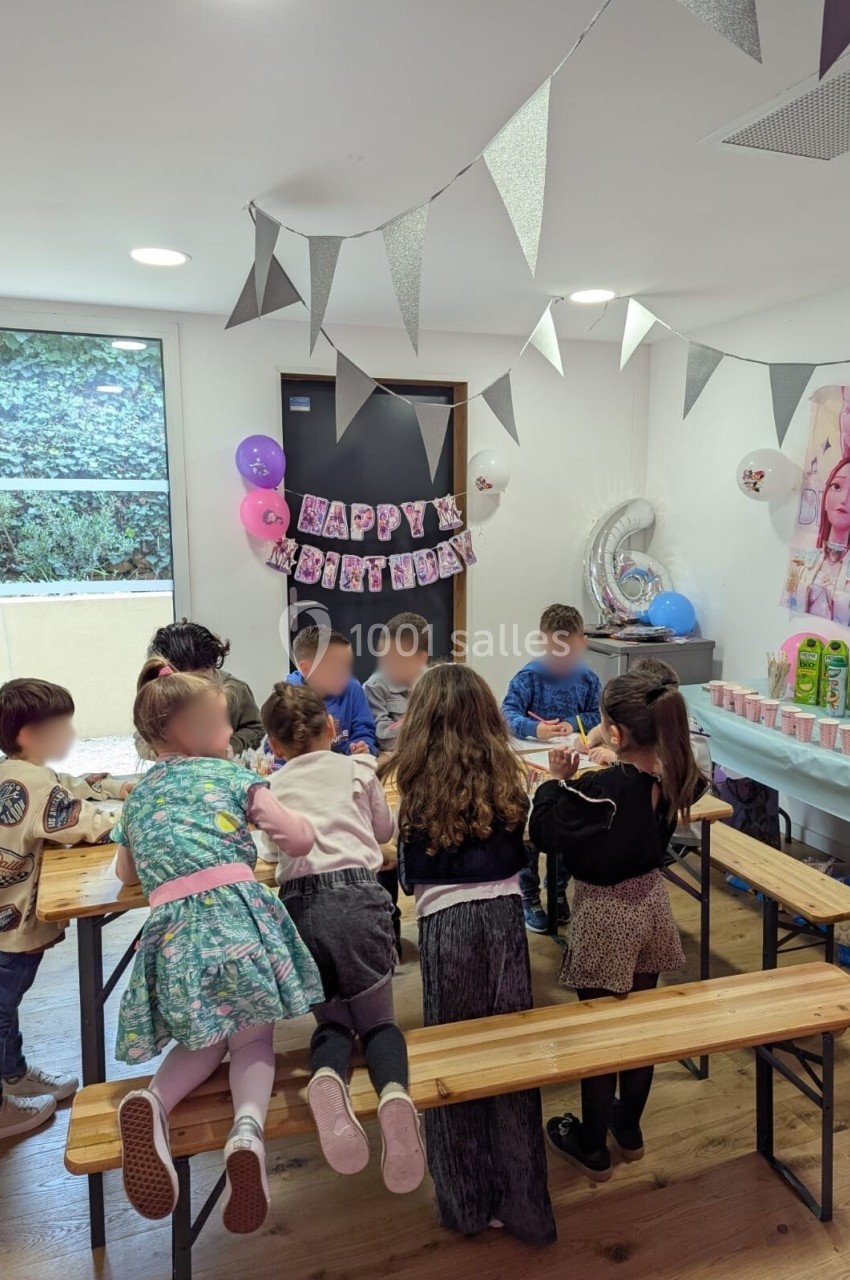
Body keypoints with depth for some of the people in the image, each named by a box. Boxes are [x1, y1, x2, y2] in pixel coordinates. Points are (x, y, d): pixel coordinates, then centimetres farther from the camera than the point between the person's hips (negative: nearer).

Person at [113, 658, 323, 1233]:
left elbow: (126, 872, 36)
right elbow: (300, 841, 5)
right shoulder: (231, 775, 8)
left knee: (205, 1041, 23)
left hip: (172, 931, 4)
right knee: (253, 1038, 14)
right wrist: (299, 819, 26)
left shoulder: (138, 796, 22)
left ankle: (153, 1101, -8)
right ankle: (248, 1125, -16)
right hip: (237, 913, -3)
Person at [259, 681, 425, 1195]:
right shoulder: (357, 768, 15)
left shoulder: (273, 786, 19)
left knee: (332, 1021, 20)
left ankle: (326, 1077, -17)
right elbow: (385, 830, 28)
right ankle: (395, 1090, -21)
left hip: (298, 902, 1)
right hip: (358, 895, -1)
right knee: (378, 1021, 14)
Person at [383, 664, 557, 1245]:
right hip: (505, 915, 3)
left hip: (448, 924, -3)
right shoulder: (508, 776, 0)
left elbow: (412, 874, 0)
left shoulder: (419, 785, -9)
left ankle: (470, 1200, 28)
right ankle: (521, 1202, 26)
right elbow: (519, 856, 11)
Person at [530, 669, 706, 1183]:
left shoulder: (598, 789, -29)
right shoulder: (673, 779, -9)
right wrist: (603, 770, 3)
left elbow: (546, 833, -19)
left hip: (605, 913, -6)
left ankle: (593, 1148, 29)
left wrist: (559, 780, -12)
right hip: (651, 902, 6)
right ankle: (630, 1129, 41)